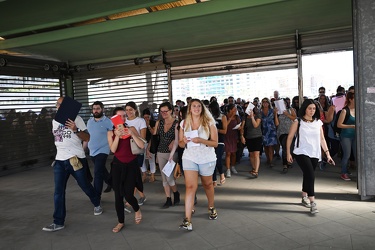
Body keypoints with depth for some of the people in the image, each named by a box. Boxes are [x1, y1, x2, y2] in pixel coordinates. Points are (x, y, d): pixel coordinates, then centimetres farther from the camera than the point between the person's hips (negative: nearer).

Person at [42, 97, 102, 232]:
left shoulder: (76, 119, -5)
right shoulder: (54, 120, 14)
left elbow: (87, 138, -9)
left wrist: (75, 130, -23)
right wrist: (60, 149, 17)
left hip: (76, 158, -5)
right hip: (59, 160, 5)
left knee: (85, 185, 9)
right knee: (58, 191, 2)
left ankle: (97, 204, 35)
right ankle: (58, 222, 8)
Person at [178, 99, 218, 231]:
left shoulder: (209, 122, -5)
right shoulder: (184, 123, 2)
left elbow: (215, 143, -8)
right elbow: (180, 144, 9)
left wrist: (201, 140, -23)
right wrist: (184, 141, -15)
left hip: (207, 158, 0)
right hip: (189, 158, 1)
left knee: (207, 184, 17)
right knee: (190, 187, -10)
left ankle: (211, 208, 43)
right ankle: (187, 220, -11)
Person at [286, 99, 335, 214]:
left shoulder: (318, 122, 9)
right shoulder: (298, 122, -3)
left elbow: (322, 139, 10)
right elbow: (290, 137, -1)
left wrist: (327, 153, 3)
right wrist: (288, 153, -4)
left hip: (315, 154, 4)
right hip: (301, 153, -4)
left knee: (307, 175, 13)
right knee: (310, 175, -17)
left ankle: (304, 197, 33)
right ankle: (312, 202, -14)